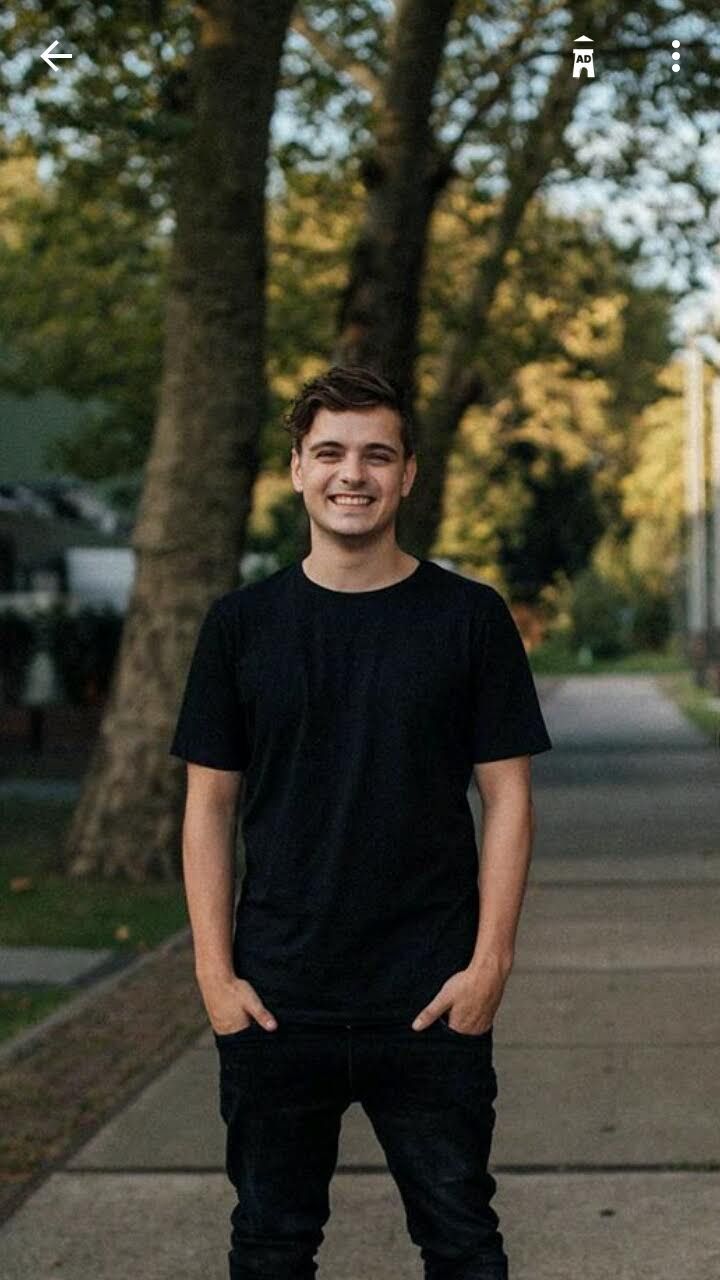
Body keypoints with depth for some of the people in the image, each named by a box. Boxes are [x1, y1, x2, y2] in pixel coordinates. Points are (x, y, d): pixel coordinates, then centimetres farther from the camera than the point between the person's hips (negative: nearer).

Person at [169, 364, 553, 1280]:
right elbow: (209, 804, 4)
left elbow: (507, 796, 0)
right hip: (274, 999, 1)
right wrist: (214, 971, -3)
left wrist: (489, 962, -7)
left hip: (431, 1000, -1)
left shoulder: (469, 618, 0)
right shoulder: (241, 623, 3)